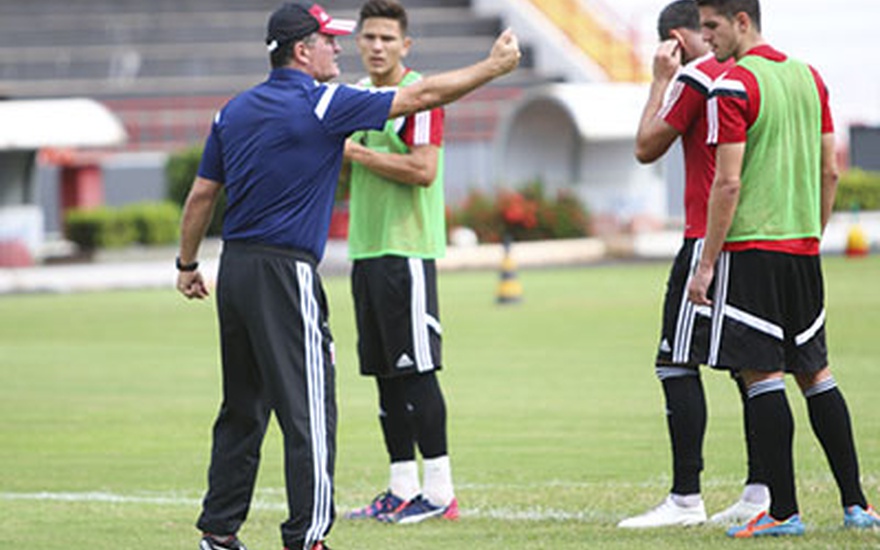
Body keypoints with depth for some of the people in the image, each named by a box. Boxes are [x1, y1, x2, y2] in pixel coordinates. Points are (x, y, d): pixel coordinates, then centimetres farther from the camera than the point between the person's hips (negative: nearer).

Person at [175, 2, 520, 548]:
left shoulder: (235, 110, 11)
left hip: (235, 270, 8)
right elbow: (421, 96, -7)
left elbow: (201, 195, 14)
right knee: (309, 410, -5)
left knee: (243, 409, 15)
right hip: (284, 275, -8)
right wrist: (494, 66, 2)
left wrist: (187, 265, 24)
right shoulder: (324, 105, -9)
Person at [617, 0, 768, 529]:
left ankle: (686, 499, -10)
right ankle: (760, 491, 9)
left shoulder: (695, 77, -10)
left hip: (710, 240, -8)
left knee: (677, 365, -6)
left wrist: (661, 80, 5)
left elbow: (647, 148, -3)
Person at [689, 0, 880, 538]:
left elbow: (728, 183, -15)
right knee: (815, 372, 13)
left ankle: (784, 511, -7)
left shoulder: (734, 87, -11)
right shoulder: (808, 76, 12)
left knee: (762, 373, -5)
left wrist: (707, 263, -10)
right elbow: (830, 171, 15)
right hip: (803, 250, 8)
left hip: (751, 250, -7)